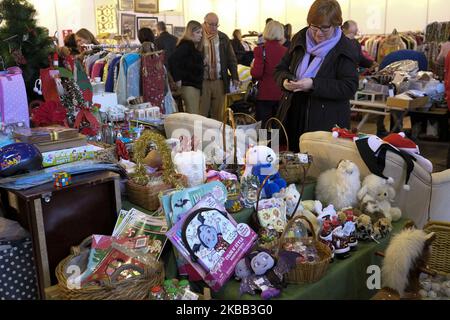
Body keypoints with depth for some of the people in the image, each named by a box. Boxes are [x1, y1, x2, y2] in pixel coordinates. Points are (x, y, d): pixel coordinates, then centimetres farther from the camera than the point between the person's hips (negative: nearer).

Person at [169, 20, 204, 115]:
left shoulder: (195, 47, 17)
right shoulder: (186, 45, -11)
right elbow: (172, 60, -23)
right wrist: (177, 79, -20)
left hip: (196, 85, 9)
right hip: (188, 85, -9)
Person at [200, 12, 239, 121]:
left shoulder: (223, 38, 10)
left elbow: (231, 58, 13)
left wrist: (235, 77, 7)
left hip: (220, 82, 3)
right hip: (203, 81, -3)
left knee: (218, 114, 8)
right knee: (201, 114, -1)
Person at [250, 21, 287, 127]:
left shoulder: (261, 50, -10)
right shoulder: (286, 51, 1)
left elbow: (256, 73, -15)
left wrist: (252, 68, 5)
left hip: (265, 95, -3)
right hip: (281, 94, 4)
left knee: (263, 126, 4)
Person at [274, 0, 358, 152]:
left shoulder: (344, 49, -8)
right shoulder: (300, 39, 6)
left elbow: (350, 87, -15)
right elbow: (280, 69, 11)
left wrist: (313, 85, -26)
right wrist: (285, 80, -13)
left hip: (327, 123, -4)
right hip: (293, 116, 5)